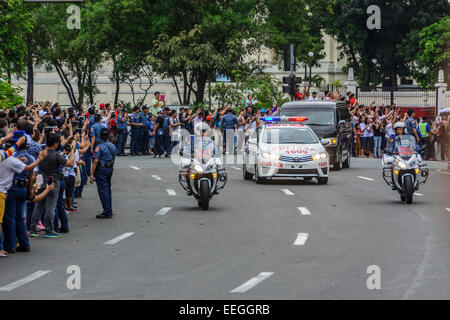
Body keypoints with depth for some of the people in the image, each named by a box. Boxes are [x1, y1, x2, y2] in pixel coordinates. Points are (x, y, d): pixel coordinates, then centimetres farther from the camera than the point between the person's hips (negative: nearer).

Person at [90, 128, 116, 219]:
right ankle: (109, 211, 20)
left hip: (101, 170, -8)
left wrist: (92, 174, -17)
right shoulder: (112, 146, 7)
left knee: (103, 191, -4)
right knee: (107, 189, 16)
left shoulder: (100, 147, -16)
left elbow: (95, 161, -19)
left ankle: (107, 212, -4)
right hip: (110, 169, 8)